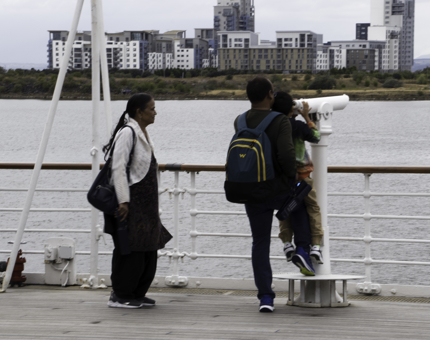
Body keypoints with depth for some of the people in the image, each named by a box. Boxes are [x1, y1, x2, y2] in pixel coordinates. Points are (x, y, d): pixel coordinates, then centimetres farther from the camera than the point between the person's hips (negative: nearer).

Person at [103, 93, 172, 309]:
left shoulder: (142, 133, 15)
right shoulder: (127, 133, -14)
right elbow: (118, 168, -19)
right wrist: (123, 201, -22)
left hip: (145, 203, 10)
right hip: (130, 202, -10)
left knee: (148, 249, 11)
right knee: (131, 250, -6)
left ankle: (137, 294, 19)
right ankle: (119, 296, 3)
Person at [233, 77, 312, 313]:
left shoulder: (239, 123, 1)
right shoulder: (280, 122, -16)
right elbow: (286, 154, -29)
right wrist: (292, 175, -9)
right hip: (280, 191, -3)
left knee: (260, 243, 11)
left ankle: (265, 296, 4)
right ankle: (302, 250, 21)